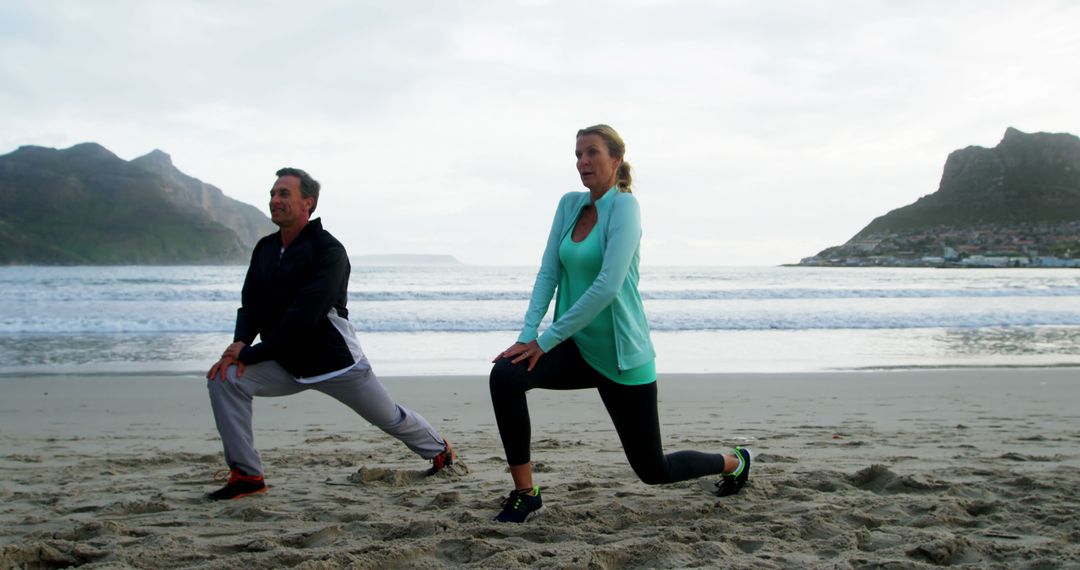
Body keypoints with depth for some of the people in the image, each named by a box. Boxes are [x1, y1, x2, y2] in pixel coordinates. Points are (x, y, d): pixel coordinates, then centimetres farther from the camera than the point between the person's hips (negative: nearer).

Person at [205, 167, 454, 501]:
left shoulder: (328, 251, -20)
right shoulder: (265, 249, 3)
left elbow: (303, 317, -28)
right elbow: (250, 305, 4)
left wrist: (251, 353, -27)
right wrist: (240, 344, -18)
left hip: (335, 360, -5)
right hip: (286, 364, 6)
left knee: (391, 418, 11)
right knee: (225, 379, -17)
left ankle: (439, 449, 44)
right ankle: (246, 475, -9)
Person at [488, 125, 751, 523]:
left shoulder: (624, 206, -17)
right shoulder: (570, 204, 4)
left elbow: (608, 286, -26)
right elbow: (548, 273, 2)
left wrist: (545, 340, -24)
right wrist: (527, 334, -12)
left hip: (619, 355, -6)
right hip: (578, 348, 6)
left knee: (653, 470, 6)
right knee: (505, 374, -24)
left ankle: (735, 462, 37)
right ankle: (524, 493, -11)